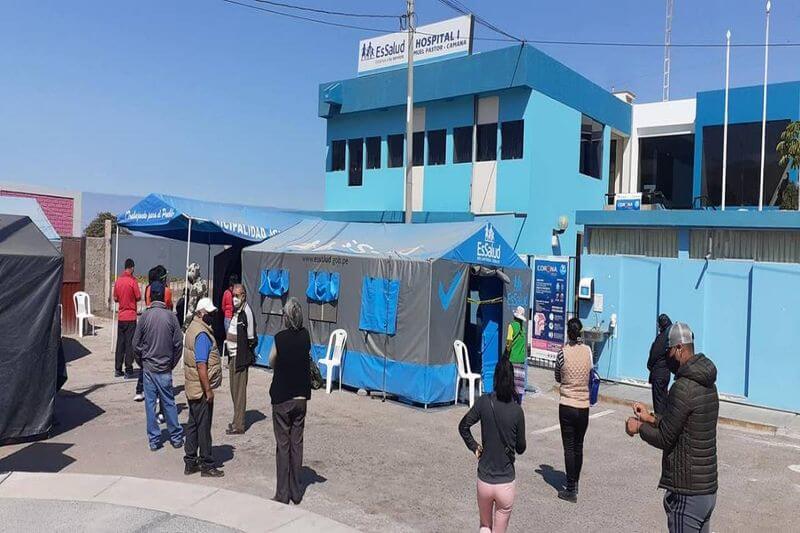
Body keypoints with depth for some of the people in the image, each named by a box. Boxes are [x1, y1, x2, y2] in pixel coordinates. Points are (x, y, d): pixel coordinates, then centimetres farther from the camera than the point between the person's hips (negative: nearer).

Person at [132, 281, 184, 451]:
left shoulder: (145, 316, -8)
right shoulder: (171, 316, -7)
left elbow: (136, 344, -3)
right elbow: (178, 343, -4)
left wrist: (141, 363, 12)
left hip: (148, 367, 0)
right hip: (165, 368, 1)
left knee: (150, 403, 7)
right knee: (169, 402, 10)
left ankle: (154, 440, 13)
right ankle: (176, 437, 17)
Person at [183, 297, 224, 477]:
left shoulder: (193, 328, 11)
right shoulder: (202, 334, -21)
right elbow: (201, 365, -24)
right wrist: (208, 389, -20)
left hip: (192, 388, 10)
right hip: (201, 389, -10)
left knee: (193, 424, 15)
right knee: (204, 427, 1)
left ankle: (190, 462, 24)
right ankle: (207, 465, 11)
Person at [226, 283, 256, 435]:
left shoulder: (246, 312, -16)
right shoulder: (236, 312, 13)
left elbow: (251, 339, -17)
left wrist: (246, 351, -12)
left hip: (240, 357, -9)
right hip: (232, 356, 9)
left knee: (239, 390, -3)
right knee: (234, 390, 16)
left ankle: (239, 425, 4)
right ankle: (237, 420, 27)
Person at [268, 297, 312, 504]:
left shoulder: (280, 338, -13)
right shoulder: (305, 336, -3)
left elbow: (271, 363, 0)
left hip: (281, 399, -3)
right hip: (301, 398, 4)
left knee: (283, 445, 4)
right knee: (297, 443, 11)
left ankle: (282, 494, 10)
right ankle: (296, 492, 18)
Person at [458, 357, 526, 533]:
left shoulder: (484, 402, -10)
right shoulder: (517, 411, -12)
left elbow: (463, 426, -6)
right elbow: (521, 448, -2)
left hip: (484, 481, 1)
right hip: (506, 484, -1)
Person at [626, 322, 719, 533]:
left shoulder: (683, 387, -21)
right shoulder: (707, 384, 8)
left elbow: (664, 439, -16)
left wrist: (639, 427, 0)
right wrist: (651, 418, 13)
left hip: (687, 494, -9)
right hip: (708, 489, 9)